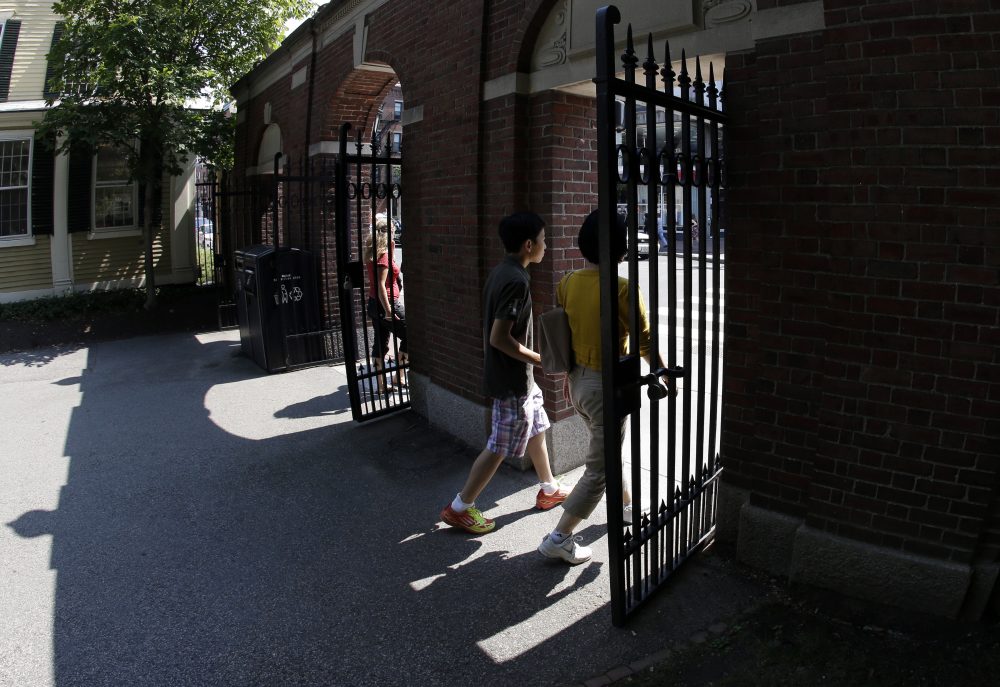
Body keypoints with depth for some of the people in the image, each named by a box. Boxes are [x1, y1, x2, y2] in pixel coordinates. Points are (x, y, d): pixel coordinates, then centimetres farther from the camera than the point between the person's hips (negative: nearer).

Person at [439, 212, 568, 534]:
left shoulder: (500, 272, 5)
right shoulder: (517, 280, -24)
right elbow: (499, 337, -27)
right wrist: (540, 359, -18)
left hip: (516, 375, 10)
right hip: (512, 378, -10)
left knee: (536, 430, 22)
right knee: (500, 447, 2)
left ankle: (549, 489, 40)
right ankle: (459, 507, 12)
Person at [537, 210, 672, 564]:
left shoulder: (567, 283, -2)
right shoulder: (624, 290, -21)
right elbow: (645, 342, -12)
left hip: (577, 381, 8)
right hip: (606, 386, -7)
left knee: (606, 450, 28)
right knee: (598, 469, 6)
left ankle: (628, 506, 49)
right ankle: (559, 539, 10)